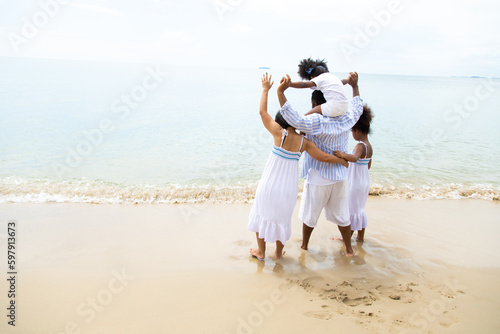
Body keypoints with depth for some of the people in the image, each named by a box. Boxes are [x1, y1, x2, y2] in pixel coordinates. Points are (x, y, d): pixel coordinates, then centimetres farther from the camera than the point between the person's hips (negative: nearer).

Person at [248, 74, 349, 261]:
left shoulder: (280, 134, -15)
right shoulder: (304, 142, -6)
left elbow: (262, 111, -8)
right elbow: (324, 157, -4)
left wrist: (265, 89, 5)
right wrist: (342, 160, 15)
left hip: (269, 185, -3)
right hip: (288, 189, 3)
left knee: (262, 215, 21)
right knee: (282, 218, 24)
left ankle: (261, 251, 34)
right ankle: (279, 253, 38)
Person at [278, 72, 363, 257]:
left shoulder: (317, 122, -23)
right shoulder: (346, 120, -4)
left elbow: (295, 120, -39)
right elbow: (357, 108, 18)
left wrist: (280, 92, -41)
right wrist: (355, 86, 27)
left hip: (318, 179, -5)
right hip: (339, 177, 5)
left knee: (310, 215, 15)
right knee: (341, 215, 19)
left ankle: (304, 245, 33)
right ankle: (349, 249, 31)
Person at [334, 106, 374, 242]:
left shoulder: (360, 146, -23)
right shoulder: (370, 146, 5)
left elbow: (354, 158, -45)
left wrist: (342, 154, -54)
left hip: (355, 183, -9)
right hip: (365, 181, 9)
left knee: (351, 210, 6)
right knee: (360, 209, 21)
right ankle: (360, 236, 31)